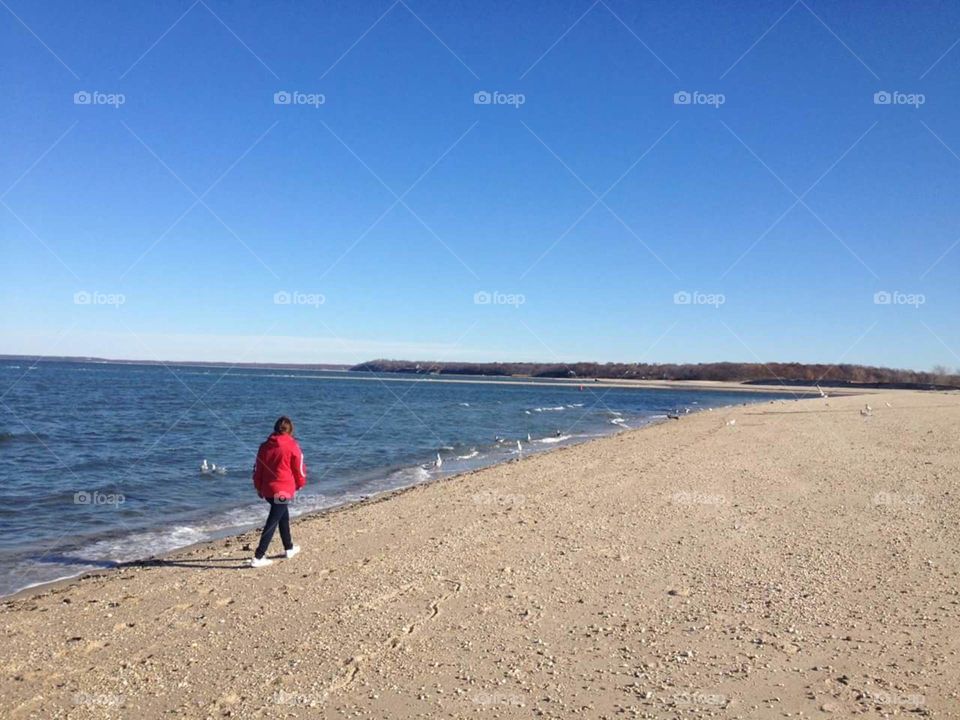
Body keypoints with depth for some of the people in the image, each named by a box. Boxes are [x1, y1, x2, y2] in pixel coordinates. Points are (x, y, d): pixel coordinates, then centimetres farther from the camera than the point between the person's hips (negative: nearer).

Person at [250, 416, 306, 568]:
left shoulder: (265, 446, 4)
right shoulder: (292, 446, -8)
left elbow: (258, 468, 9)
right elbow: (299, 468, -2)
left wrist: (259, 487, 21)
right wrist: (300, 484, 16)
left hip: (267, 489, 6)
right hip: (284, 490, -6)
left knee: (284, 516, 23)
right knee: (272, 522, -4)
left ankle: (289, 548, 36)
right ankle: (258, 557, -8)